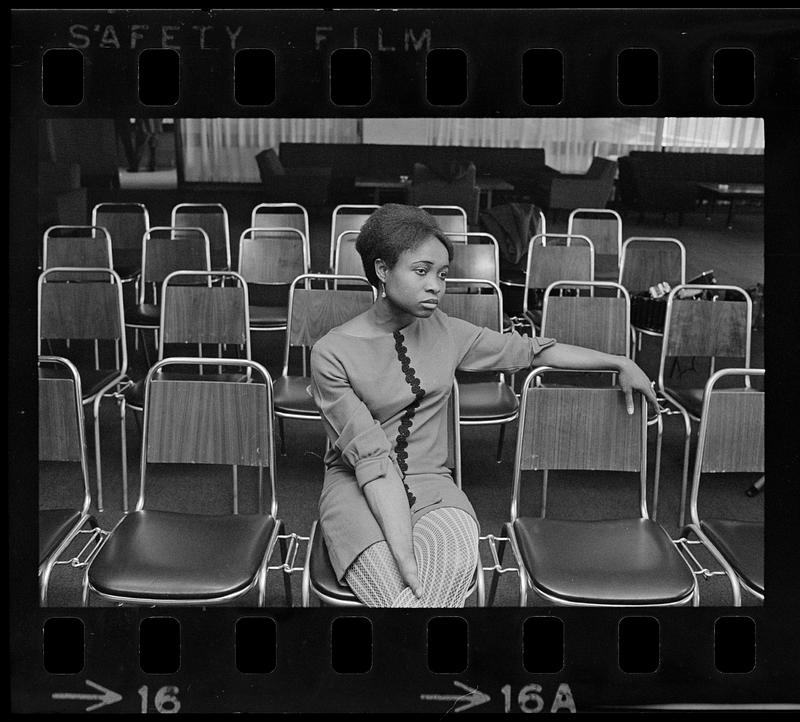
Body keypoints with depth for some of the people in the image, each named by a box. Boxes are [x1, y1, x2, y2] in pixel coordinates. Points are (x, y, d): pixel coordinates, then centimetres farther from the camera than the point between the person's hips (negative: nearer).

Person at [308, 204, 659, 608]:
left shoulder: (444, 332, 6)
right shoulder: (332, 353, -10)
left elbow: (528, 350, 17)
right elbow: (372, 458, -17)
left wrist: (619, 363, 19)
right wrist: (402, 551, -24)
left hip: (430, 484, 4)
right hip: (359, 490, -4)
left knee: (455, 560, -31)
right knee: (401, 592, -33)